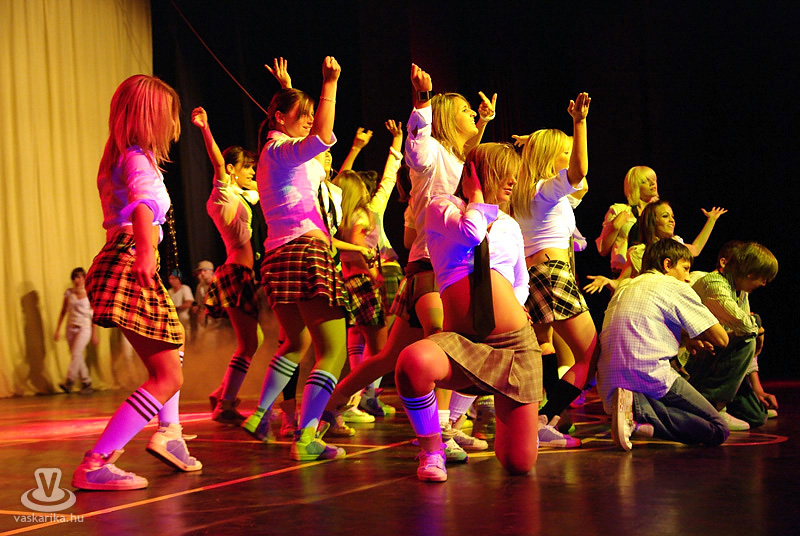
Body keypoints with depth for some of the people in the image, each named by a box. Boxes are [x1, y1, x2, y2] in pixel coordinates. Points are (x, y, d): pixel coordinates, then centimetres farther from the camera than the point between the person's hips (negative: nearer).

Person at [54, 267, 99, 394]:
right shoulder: (69, 293, 7)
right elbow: (63, 312, 12)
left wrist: (94, 334, 2)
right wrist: (58, 330, 7)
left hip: (84, 328, -4)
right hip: (71, 328, 4)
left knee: (76, 354, -18)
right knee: (78, 357, 4)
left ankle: (69, 382, -23)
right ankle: (86, 383, 11)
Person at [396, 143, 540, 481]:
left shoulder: (508, 225, 20)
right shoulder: (442, 207, 6)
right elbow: (471, 232, -16)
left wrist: (511, 303, 10)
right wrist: (476, 196, 3)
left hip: (515, 342, 3)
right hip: (461, 339, -3)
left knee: (518, 464, -6)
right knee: (413, 362, -40)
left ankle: (504, 422, 32)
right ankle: (431, 450, -12)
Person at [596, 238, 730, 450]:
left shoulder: (624, 287, 24)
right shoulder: (676, 287, 4)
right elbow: (721, 339, 4)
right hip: (651, 376, -7)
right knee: (719, 431, -3)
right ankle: (642, 414, -21)